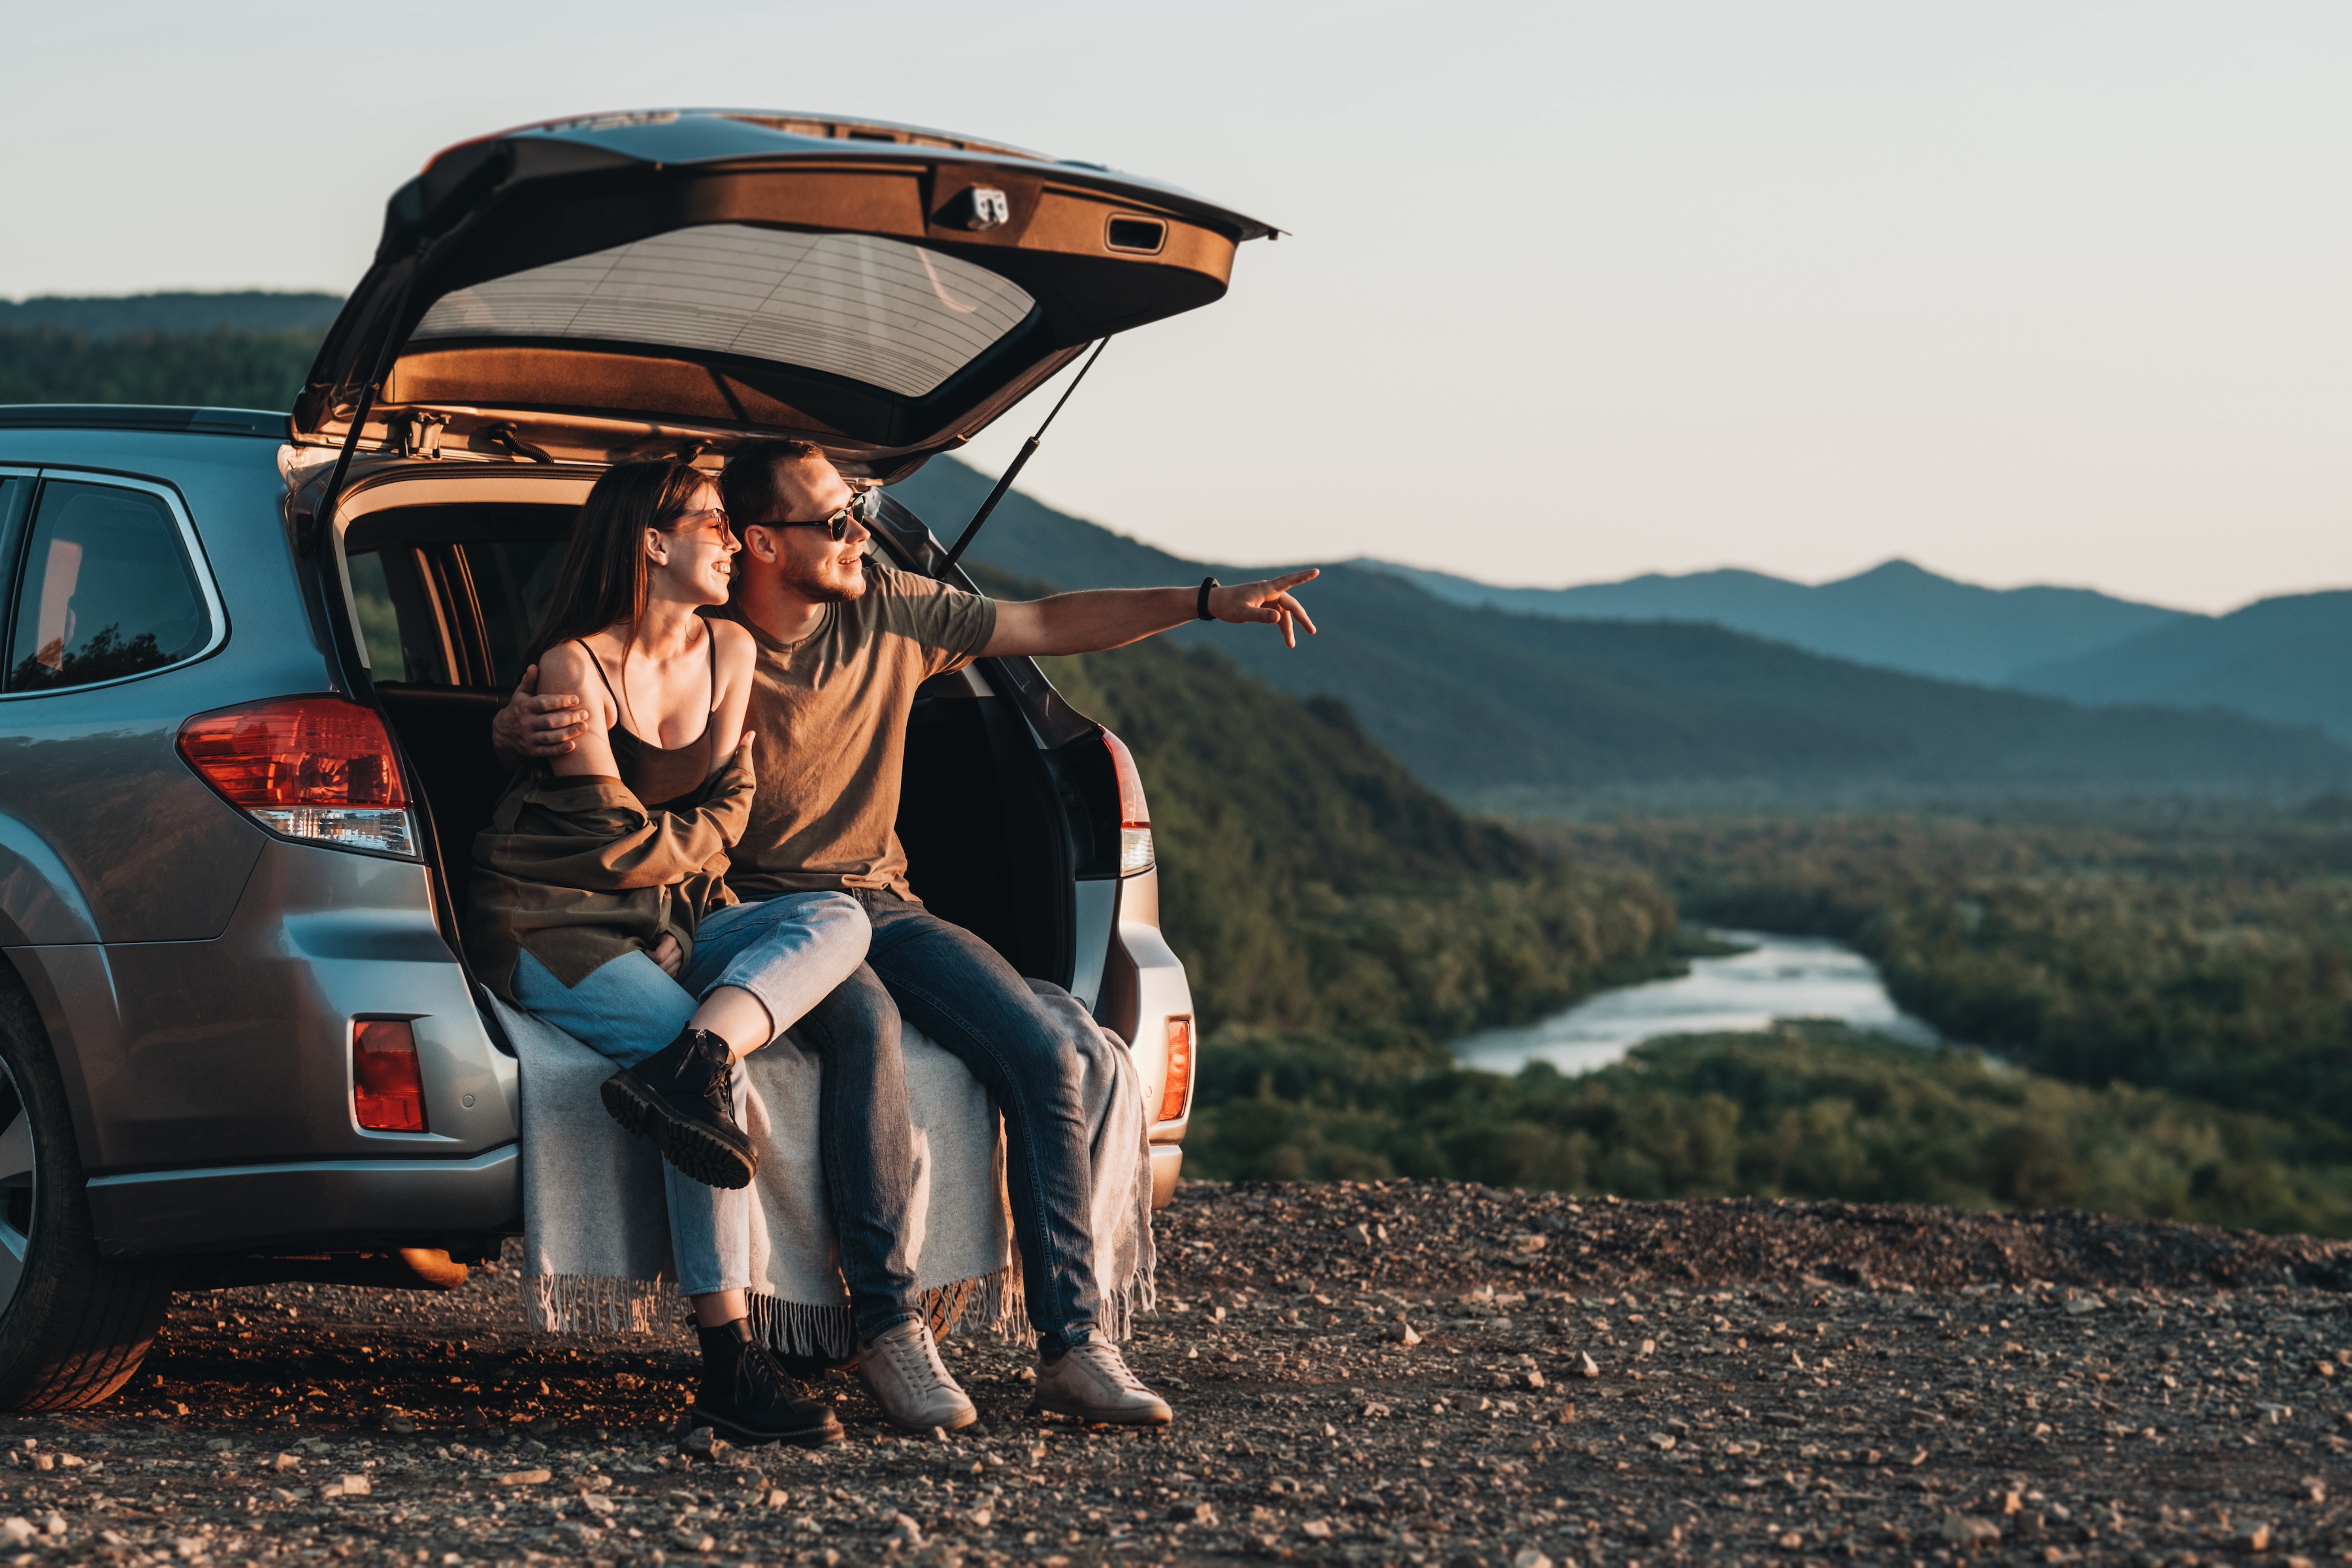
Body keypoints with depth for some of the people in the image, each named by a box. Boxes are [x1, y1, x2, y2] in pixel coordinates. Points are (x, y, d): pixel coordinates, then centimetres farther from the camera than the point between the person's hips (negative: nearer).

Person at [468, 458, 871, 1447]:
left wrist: (669, 847, -2)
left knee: (837, 919, -17)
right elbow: (611, 833, -11)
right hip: (551, 921, -7)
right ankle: (730, 1367, -33)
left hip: (668, 918, 7)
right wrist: (689, 846, 7)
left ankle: (682, 1071, -43)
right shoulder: (574, 666, -10)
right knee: (699, 1047, -31)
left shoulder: (729, 653, 10)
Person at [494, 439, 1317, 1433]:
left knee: (1044, 1054, -18)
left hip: (881, 903, 5)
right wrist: (523, 725, -34)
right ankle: (887, 1329, -31)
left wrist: (1210, 602, 6)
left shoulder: (890, 613, 5)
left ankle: (1070, 1347, -15)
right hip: (758, 913, -5)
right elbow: (516, 716, -8)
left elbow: (1052, 625, 12)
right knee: (864, 1019, -38)